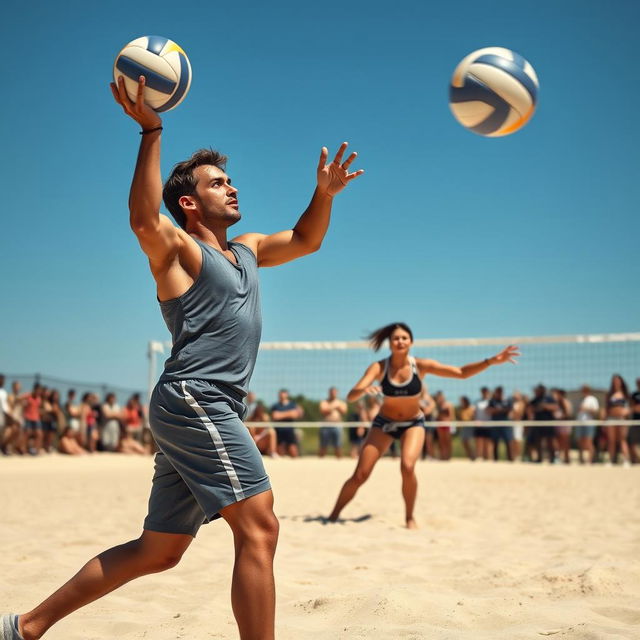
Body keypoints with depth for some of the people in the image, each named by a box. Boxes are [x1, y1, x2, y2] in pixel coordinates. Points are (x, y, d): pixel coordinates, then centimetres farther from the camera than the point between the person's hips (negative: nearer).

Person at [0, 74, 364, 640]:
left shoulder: (246, 251, 24)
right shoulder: (177, 248, 1)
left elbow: (305, 241, 32)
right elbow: (143, 220, -21)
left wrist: (324, 193, 14)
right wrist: (151, 131, -24)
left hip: (212, 412, 9)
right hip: (192, 400, -9)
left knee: (157, 551, 11)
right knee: (259, 528, -17)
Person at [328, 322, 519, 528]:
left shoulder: (421, 365, -16)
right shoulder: (379, 368, -18)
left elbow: (461, 373, -15)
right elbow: (351, 397, -27)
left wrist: (491, 361, -26)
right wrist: (364, 389, -50)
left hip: (413, 424, 0)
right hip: (384, 423, 0)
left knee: (407, 467, -27)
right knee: (360, 475, -6)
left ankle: (410, 518, -5)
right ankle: (333, 516, 16)